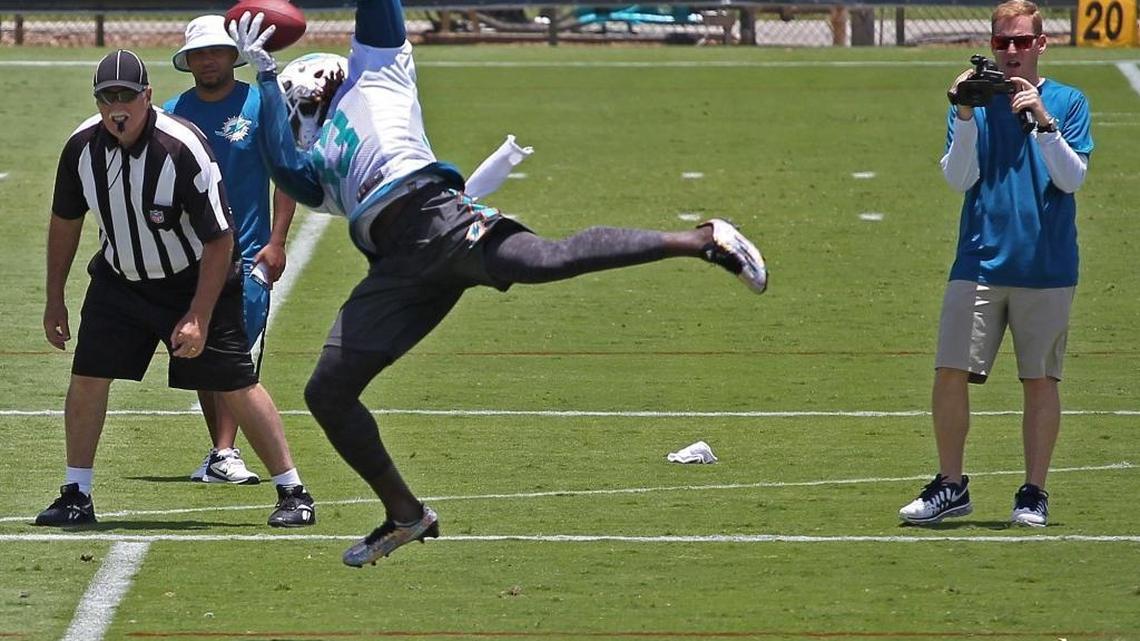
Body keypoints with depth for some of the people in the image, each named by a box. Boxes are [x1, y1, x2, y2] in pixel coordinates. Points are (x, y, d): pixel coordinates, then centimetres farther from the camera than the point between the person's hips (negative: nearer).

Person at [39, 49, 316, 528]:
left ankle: (293, 493, 2)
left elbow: (220, 240, -22)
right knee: (87, 376, -3)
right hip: (118, 281, 4)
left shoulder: (183, 150, -28)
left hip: (195, 282, -4)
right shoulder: (83, 147, -13)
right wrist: (54, 299, 7)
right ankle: (76, 497, 8)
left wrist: (199, 317, -23)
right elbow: (65, 222, 5)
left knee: (237, 386, -6)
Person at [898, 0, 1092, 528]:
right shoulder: (974, 101, 7)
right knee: (950, 372, -5)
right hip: (979, 263, 1)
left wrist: (1042, 122, -19)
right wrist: (966, 118, -16)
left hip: (1046, 269, -1)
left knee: (1040, 380, 2)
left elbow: (1072, 178, -8)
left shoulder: (1067, 103, 3)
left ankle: (1034, 493, 12)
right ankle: (950, 486, 8)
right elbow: (958, 179, -2)